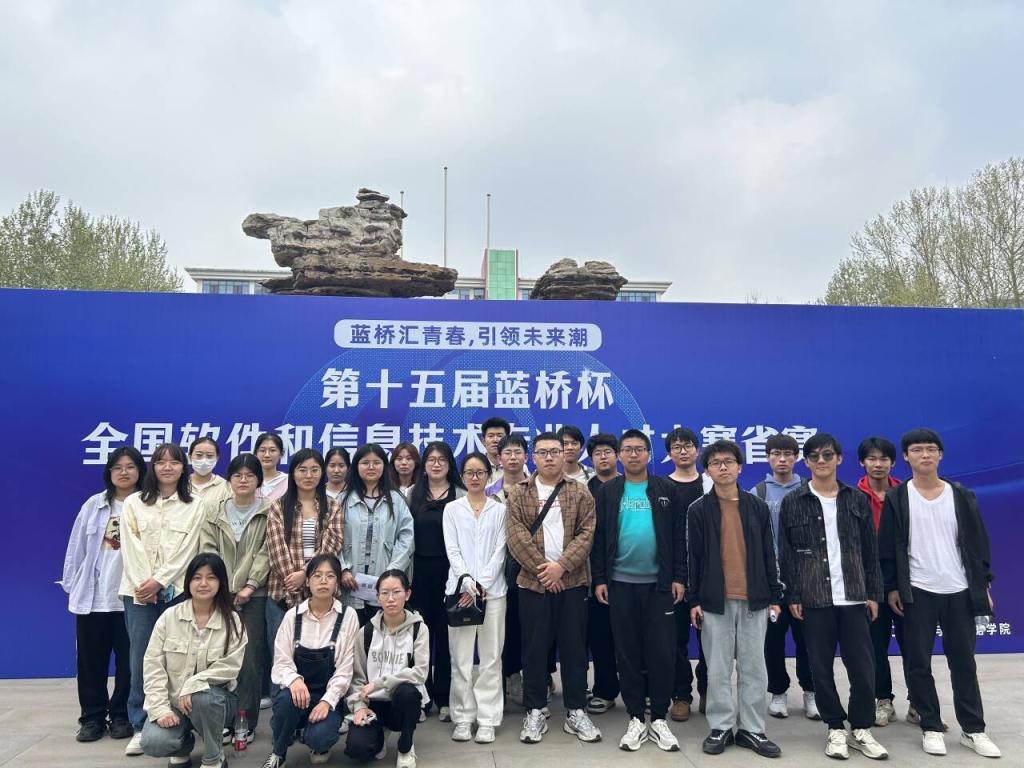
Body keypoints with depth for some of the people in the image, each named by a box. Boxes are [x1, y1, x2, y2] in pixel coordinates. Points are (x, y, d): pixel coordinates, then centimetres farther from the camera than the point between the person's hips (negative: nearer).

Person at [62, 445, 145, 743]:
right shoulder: (93, 505, 3)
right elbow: (77, 547, 6)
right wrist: (72, 585, 6)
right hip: (92, 596, 2)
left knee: (128, 660, 7)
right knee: (90, 660, 9)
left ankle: (122, 716, 21)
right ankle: (92, 717, 23)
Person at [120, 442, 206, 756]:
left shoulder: (194, 506, 6)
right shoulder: (133, 503, 10)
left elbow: (186, 551, -2)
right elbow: (130, 548, 1)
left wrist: (159, 581, -12)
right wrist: (143, 584, -10)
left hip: (177, 589, -1)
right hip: (138, 589, 1)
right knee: (140, 658, -1)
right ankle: (140, 727, 9)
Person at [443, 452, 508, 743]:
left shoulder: (500, 510, 7)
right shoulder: (452, 509, 9)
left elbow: (499, 551, 1)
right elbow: (452, 550, 1)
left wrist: (482, 584, -10)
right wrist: (467, 583, -12)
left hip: (492, 590, 0)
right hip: (460, 588, 0)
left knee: (491, 656, 1)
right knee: (460, 657, 2)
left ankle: (487, 719, 9)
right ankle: (463, 718, 13)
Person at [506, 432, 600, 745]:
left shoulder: (580, 492, 5)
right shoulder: (518, 493, 3)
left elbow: (586, 534, -3)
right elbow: (516, 536, -6)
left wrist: (562, 566, -15)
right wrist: (542, 567, -14)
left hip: (573, 581, 1)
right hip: (532, 582, 0)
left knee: (574, 647, 6)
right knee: (534, 648, 6)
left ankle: (576, 712, 19)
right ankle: (534, 713, 19)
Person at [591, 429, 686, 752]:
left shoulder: (666, 490, 3)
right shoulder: (608, 491, 3)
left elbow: (679, 536, 2)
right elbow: (598, 537, 2)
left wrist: (679, 577, -3)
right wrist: (599, 578, -3)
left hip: (659, 583, 0)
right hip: (620, 583, 0)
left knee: (662, 652, 3)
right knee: (627, 653, 7)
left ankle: (659, 719, 18)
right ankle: (636, 719, 20)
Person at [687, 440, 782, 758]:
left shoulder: (758, 507, 5)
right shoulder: (698, 509, -1)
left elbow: (768, 554, 8)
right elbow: (693, 557, -1)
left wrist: (775, 596, 5)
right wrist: (694, 599, -4)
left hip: (754, 599, 2)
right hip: (715, 600, -2)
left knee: (754, 667, 8)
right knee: (718, 669, 6)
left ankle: (752, 729, 20)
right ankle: (721, 727, 18)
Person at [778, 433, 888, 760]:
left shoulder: (857, 500, 6)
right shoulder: (793, 502, 0)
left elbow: (871, 551, 8)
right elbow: (786, 554, 0)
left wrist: (874, 593, 3)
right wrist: (792, 596, -4)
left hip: (854, 598, 1)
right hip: (813, 599, -1)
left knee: (863, 666, 3)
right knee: (821, 668, 6)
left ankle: (861, 729, 20)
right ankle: (836, 728, 21)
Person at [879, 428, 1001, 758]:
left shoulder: (962, 496, 5)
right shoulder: (896, 498, -2)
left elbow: (978, 542, 7)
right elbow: (887, 547, -2)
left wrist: (983, 585, 4)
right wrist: (891, 587, -6)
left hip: (960, 592, 2)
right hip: (917, 593, -2)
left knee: (963, 662, 10)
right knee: (918, 663, 3)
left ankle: (973, 730, 22)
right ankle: (931, 728, 16)